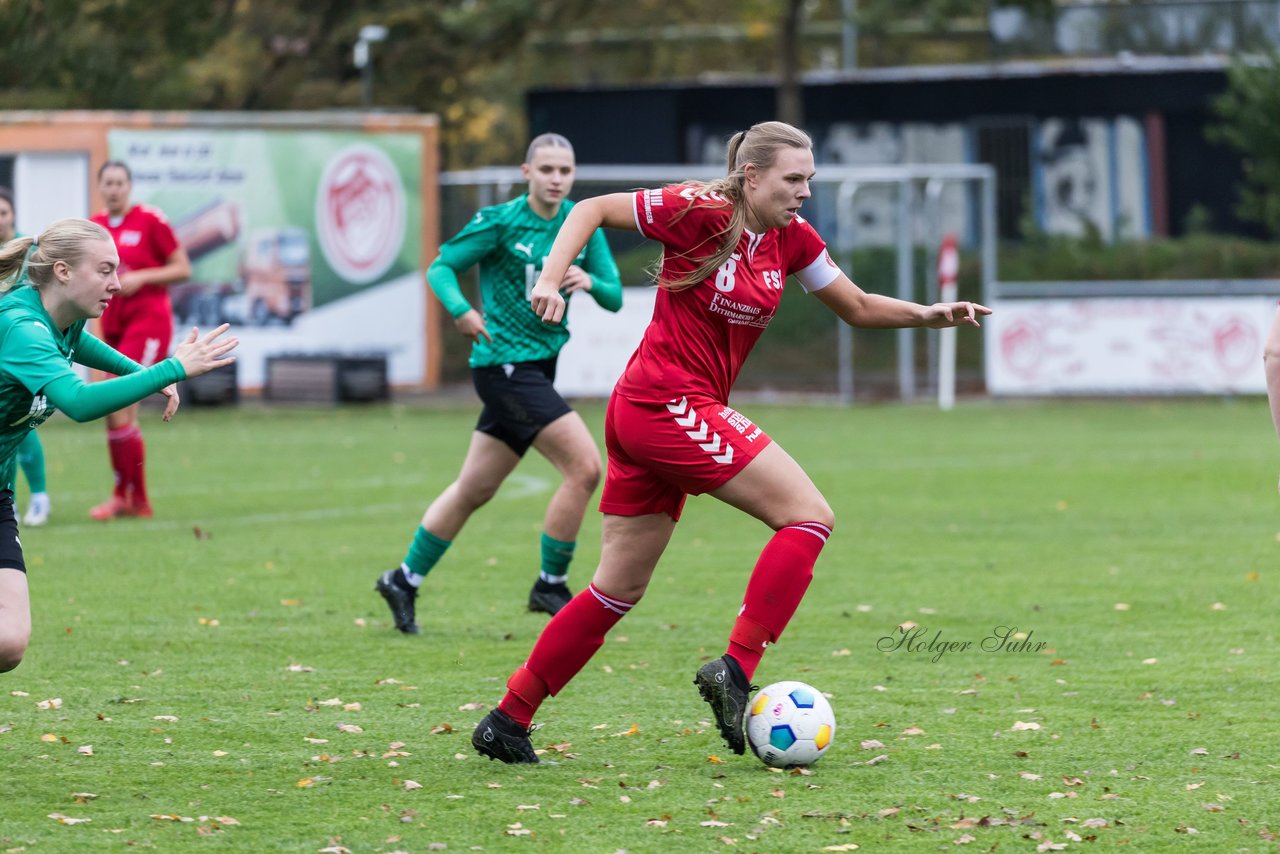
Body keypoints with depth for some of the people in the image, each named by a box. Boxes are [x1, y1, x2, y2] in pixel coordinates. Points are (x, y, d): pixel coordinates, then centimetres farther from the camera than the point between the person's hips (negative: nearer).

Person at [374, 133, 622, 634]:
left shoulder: (583, 224, 6)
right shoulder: (501, 221, -10)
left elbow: (615, 299, 5)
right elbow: (440, 267, -7)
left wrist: (591, 282, -18)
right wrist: (460, 309, -27)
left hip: (539, 367, 7)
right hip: (504, 365, -7)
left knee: (475, 488, 15)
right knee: (585, 467, -16)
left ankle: (404, 581, 27)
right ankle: (551, 585, -3)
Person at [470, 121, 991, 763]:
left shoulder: (792, 239, 9)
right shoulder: (699, 213, -11)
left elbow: (858, 308, 18)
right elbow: (591, 210, -5)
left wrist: (930, 315, 4)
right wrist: (551, 277, -17)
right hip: (671, 404, -9)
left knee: (618, 590, 11)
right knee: (809, 515, -11)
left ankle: (508, 721, 15)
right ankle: (735, 669, -13)